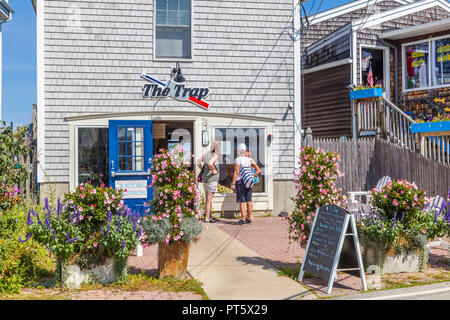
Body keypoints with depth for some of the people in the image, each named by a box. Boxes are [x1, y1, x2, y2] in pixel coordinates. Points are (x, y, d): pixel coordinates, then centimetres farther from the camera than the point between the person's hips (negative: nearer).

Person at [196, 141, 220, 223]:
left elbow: (198, 162, 11)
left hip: (204, 178, 8)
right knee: (209, 200, -1)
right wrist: (213, 171, -17)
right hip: (211, 179, -7)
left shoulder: (206, 154, 7)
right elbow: (210, 164, -32)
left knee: (208, 199, 16)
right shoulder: (215, 156, -15)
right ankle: (207, 218, 2)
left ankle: (209, 216, 26)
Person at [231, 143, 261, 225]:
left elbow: (236, 173, -14)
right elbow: (258, 170, 4)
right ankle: (249, 218, 16)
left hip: (240, 182, -5)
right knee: (249, 200, 10)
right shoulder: (250, 160, 7)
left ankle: (243, 219, -3)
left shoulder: (237, 160, -9)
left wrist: (233, 183, -11)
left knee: (242, 201, -3)